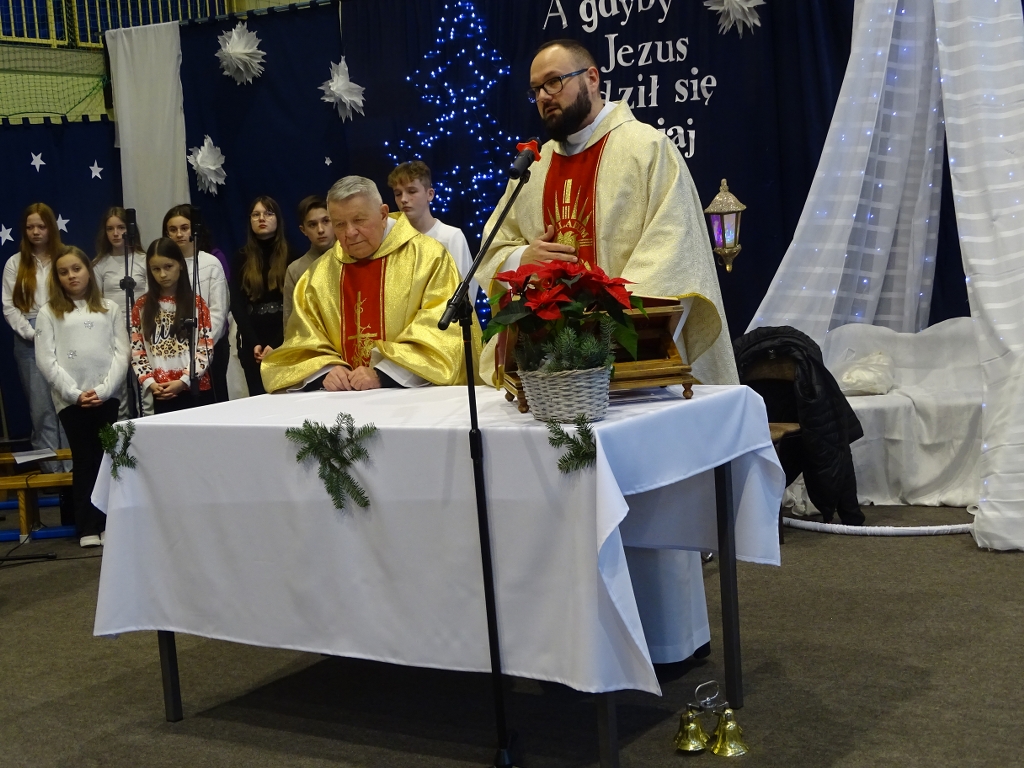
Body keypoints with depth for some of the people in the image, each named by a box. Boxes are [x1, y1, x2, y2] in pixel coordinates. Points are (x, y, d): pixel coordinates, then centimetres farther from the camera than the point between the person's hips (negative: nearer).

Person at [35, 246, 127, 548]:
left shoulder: (109, 308, 10)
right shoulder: (48, 313, 7)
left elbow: (121, 352, 2)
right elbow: (46, 360, -1)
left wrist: (104, 390, -10)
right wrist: (75, 393, -11)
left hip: (108, 396, 1)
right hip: (70, 399, -1)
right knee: (84, 461, 2)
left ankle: (110, 523, 7)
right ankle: (87, 528, 6)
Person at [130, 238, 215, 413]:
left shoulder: (196, 303, 2)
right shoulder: (142, 306, 7)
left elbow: (206, 348, -3)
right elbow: (136, 351, 5)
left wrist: (183, 381, -13)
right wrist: (149, 382, -9)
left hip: (196, 389, -1)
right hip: (161, 394, 1)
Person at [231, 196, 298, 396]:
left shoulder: (290, 255, 2)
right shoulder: (242, 258, 9)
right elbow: (237, 304, 2)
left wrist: (276, 344, -12)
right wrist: (254, 343, -10)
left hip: (284, 339, -2)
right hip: (252, 341, 2)